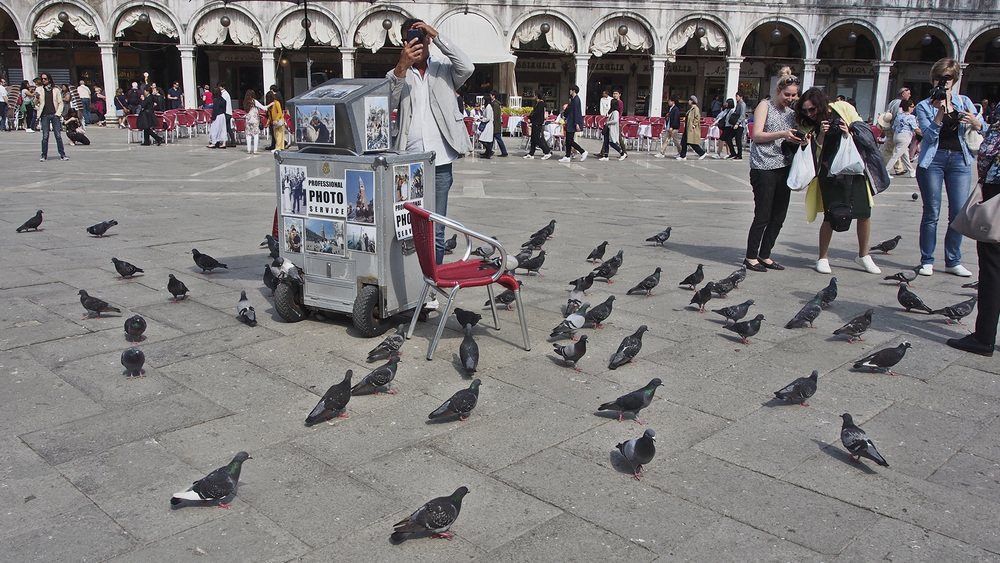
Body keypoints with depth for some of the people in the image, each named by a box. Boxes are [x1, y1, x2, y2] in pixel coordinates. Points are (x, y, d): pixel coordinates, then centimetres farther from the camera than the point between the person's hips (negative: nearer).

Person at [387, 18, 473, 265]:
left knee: (436, 233, 1)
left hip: (439, 163, 0)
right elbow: (387, 104, -5)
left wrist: (437, 35, -8)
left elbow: (467, 68, -8)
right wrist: (401, 67, -17)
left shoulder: (444, 69, 14)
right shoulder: (398, 74, 13)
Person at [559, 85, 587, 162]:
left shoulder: (576, 99, -15)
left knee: (570, 140, -10)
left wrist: (577, 124, -23)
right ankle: (567, 157, 12)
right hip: (570, 123, 10)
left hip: (572, 124, -10)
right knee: (568, 140, 9)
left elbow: (576, 112, -20)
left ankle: (583, 152, -3)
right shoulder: (573, 99, 14)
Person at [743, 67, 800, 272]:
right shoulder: (766, 105, 0)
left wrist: (801, 138, -4)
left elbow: (793, 136, 19)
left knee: (778, 217, 6)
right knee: (763, 216, -6)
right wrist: (782, 134, -22)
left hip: (784, 166, 7)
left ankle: (764, 255, 17)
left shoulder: (792, 111, 18)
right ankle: (751, 257, 4)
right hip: (764, 167, -7)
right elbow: (757, 135, -10)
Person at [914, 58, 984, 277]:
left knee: (959, 213, -1)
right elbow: (930, 135, -9)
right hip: (933, 159, -2)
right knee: (932, 212, -2)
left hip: (959, 158, 2)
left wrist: (975, 122, -17)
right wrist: (940, 111, -20)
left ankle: (953, 261, 9)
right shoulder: (924, 106, 4)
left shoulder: (964, 102, 12)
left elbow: (983, 128, 5)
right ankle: (927, 261, 6)